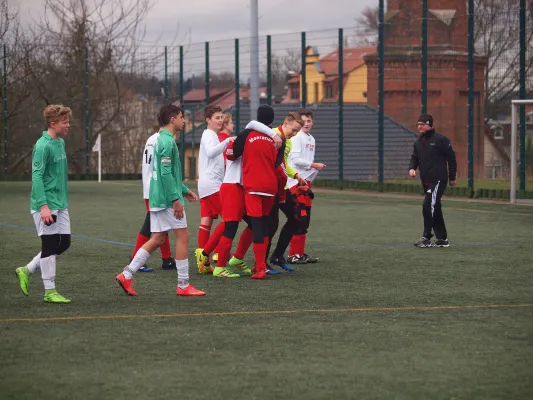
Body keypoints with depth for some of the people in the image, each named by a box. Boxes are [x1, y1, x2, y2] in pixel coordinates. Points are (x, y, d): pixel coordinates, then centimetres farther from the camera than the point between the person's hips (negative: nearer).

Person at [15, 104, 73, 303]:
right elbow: (37, 177, -20)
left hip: (60, 205, 9)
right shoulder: (43, 146, -15)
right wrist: (43, 206, -26)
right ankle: (50, 292, 4)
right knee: (50, 245, -4)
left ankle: (26, 271, 21)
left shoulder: (60, 143, 12)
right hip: (45, 206, -9)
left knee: (64, 242, 9)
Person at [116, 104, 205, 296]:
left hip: (157, 199, 10)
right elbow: (166, 173, -21)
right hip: (167, 200, -10)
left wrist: (184, 190, 27)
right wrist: (175, 199, -21)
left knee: (157, 239, 11)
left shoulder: (161, 140, 16)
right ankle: (183, 285, 0)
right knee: (182, 235, -3)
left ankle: (127, 276, 7)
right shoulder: (168, 142, -15)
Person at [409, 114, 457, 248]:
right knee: (435, 209, 10)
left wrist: (452, 177, -3)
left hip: (438, 180, -8)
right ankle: (442, 239, 16)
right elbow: (414, 158, 19)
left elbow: (451, 158, -5)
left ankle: (426, 238, -13)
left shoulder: (440, 140, -8)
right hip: (426, 181, 8)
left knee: (429, 206, -16)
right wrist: (412, 168, -4)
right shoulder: (418, 142, 13)